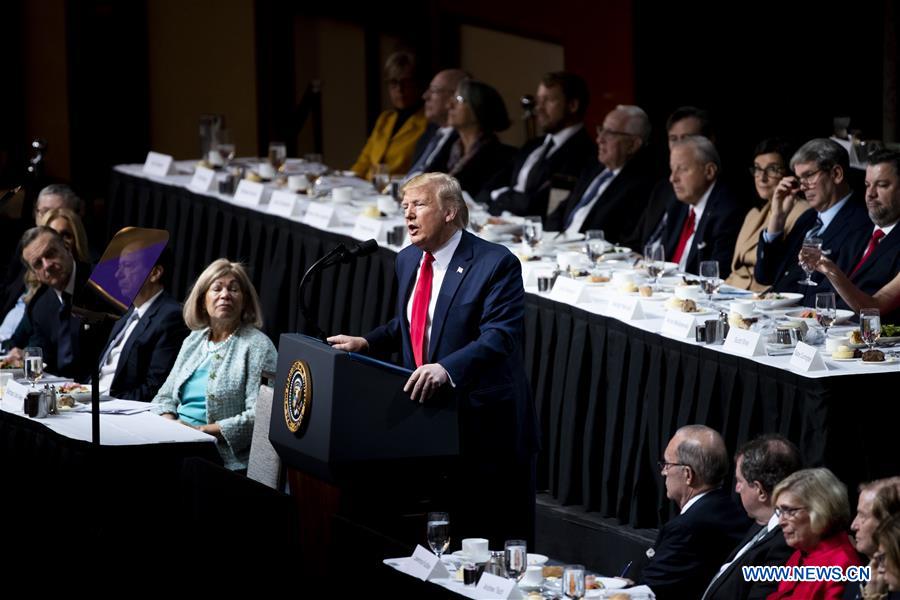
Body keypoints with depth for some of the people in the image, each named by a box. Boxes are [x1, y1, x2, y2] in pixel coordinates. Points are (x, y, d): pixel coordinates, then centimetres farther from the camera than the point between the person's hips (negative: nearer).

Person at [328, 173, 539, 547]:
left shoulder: (495, 264, -14)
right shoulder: (408, 261, 11)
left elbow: (498, 337, -25)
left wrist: (446, 369, -39)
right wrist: (365, 343, 9)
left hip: (484, 422, -7)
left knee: (496, 538, -2)